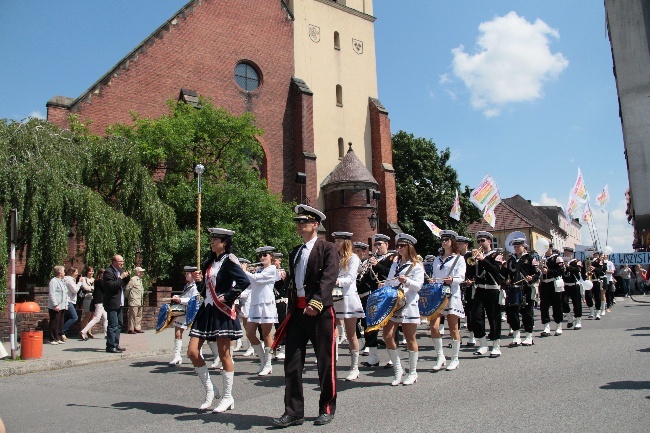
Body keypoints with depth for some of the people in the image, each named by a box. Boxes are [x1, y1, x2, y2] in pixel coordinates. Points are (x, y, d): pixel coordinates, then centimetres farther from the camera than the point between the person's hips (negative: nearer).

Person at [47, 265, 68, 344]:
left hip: (62, 306, 9)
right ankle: (53, 339, 2)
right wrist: (55, 305, -22)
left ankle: (59, 338, 19)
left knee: (60, 323, 12)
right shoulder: (53, 281, -11)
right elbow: (52, 294, -18)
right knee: (54, 323, -3)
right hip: (55, 307, -9)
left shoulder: (62, 281, 18)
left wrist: (66, 304, 19)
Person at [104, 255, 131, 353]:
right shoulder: (108, 271, -14)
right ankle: (110, 346, -4)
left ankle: (116, 344, 23)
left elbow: (124, 284, 19)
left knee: (119, 324, 14)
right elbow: (111, 285, -24)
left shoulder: (121, 271, 13)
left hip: (119, 303, 10)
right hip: (112, 303, -10)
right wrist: (121, 278, -21)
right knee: (113, 325, -9)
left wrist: (127, 277, 2)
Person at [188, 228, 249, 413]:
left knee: (224, 354, 0)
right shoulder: (209, 262, 15)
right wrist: (199, 281, 0)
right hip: (206, 310, 8)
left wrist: (228, 297, -17)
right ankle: (210, 390, 18)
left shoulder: (229, 260, -8)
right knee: (192, 352, 2)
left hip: (222, 312, -8)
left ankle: (227, 397, 13)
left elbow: (244, 281, -21)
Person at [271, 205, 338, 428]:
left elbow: (329, 278, -17)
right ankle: (293, 412, 12)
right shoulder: (294, 253, 18)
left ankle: (327, 409, 21)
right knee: (292, 363, 4)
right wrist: (290, 310, 16)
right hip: (297, 311, 6)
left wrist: (317, 302, -30)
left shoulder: (327, 248, -3)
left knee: (326, 362, 6)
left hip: (320, 312, -6)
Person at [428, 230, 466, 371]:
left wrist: (452, 279, -28)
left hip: (451, 295, -4)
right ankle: (440, 357, 5)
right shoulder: (437, 259, 18)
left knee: (453, 328, 1)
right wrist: (431, 281, -2)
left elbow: (461, 277, -7)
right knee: (434, 326, -8)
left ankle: (455, 359, 13)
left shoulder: (459, 258, 4)